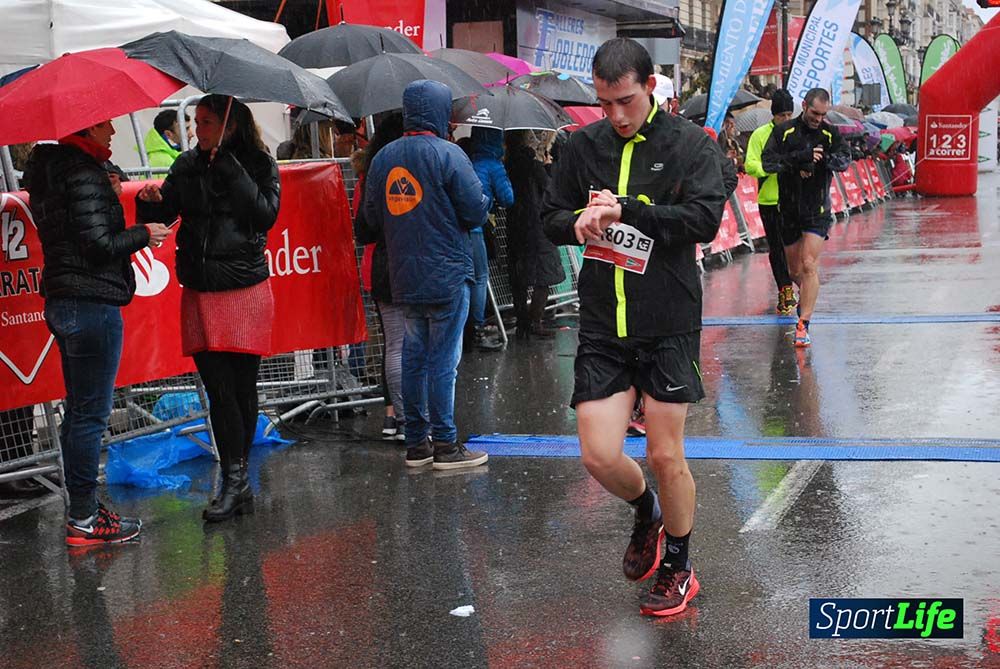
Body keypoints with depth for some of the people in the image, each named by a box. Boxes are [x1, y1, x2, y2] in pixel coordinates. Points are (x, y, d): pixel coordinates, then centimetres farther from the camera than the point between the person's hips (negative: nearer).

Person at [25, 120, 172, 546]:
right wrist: (144, 234, -4)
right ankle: (85, 520, 1)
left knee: (78, 411, 15)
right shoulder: (84, 173, -15)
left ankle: (81, 509, 23)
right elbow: (99, 245, -19)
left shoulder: (49, 171, 14)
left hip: (62, 302, 10)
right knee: (91, 414, -4)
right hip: (93, 302, -10)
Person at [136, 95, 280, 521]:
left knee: (242, 388, 3)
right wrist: (151, 202, -16)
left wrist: (230, 168, -15)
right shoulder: (188, 166, 7)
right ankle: (237, 482, 1)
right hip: (200, 294, 2)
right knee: (219, 388, -3)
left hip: (246, 293, -2)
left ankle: (236, 481, 14)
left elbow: (266, 214, -14)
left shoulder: (258, 166, -1)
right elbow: (164, 212, 7)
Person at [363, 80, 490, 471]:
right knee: (443, 361, -2)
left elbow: (372, 216, 12)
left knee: (413, 358, 12)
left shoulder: (382, 158, 7)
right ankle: (446, 446, 2)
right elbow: (476, 211, -12)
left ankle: (416, 444, 17)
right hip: (447, 277, -6)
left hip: (403, 279, 6)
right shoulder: (448, 155, -12)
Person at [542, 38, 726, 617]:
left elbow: (706, 219, -16)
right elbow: (552, 218, 13)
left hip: (669, 328, -3)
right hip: (602, 328, 3)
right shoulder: (585, 145, 6)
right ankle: (647, 511, 34)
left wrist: (625, 211, -22)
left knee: (666, 456, 3)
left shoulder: (690, 144, -4)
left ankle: (678, 569, 25)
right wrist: (579, 221, -11)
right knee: (599, 456, 0)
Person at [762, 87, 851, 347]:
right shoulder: (784, 132, -3)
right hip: (789, 210, 2)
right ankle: (806, 294, 48)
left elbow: (844, 160, -14)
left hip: (818, 211, -1)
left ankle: (803, 325, -12)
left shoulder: (830, 133, 0)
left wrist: (820, 158, -31)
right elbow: (768, 162, -14)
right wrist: (801, 157, -25)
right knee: (794, 270, 13)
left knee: (809, 266, -14)